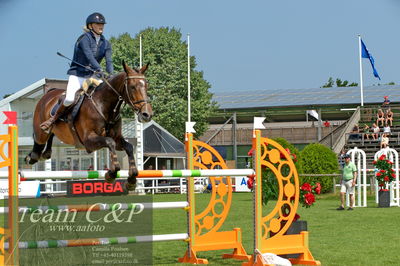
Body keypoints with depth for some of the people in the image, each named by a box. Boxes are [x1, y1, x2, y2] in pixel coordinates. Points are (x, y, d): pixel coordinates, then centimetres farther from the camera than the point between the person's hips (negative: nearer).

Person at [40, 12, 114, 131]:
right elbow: (89, 56, -26)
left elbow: (109, 61, -4)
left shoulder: (105, 44, 8)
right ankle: (54, 117, 0)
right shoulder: (85, 38, -10)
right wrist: (99, 70, -40)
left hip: (92, 76, 6)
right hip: (77, 75, -6)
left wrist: (111, 75, -24)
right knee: (70, 99, -27)